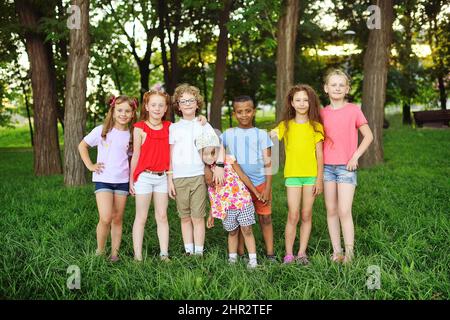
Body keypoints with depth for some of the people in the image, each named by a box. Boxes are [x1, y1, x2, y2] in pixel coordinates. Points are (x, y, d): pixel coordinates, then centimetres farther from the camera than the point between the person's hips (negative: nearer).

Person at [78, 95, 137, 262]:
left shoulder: (131, 135, 4)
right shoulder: (102, 130, -3)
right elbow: (82, 146, 7)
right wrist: (90, 165, -1)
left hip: (122, 181, 3)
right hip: (103, 179, -3)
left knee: (117, 219, 8)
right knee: (105, 219, -14)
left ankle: (115, 253, 18)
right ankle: (99, 251, 7)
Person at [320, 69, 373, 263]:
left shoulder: (353, 110, -2)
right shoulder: (323, 113, 7)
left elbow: (368, 136, 1)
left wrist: (355, 157, -7)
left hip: (346, 167, -3)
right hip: (327, 166, 4)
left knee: (344, 211, -10)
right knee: (331, 211, 6)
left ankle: (349, 253, 0)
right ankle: (336, 252, 14)